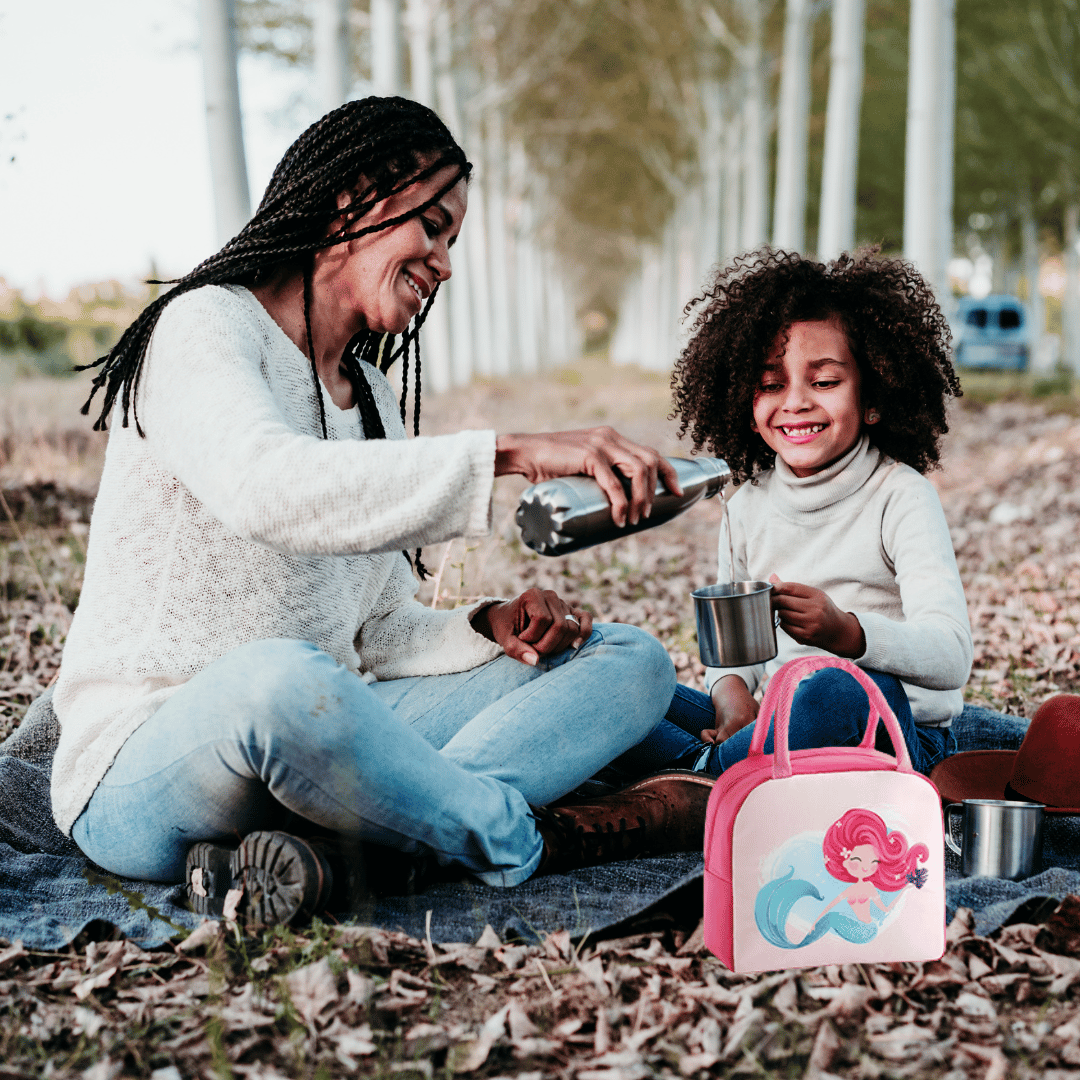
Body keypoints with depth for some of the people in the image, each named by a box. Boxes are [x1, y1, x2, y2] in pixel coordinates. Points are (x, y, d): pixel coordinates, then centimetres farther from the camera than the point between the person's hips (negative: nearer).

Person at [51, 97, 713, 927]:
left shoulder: (371, 399, 18)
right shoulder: (207, 325, -7)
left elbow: (381, 636, 13)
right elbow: (264, 489, -32)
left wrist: (491, 629, -7)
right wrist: (512, 454, -35)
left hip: (317, 737, 8)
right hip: (145, 779, -8)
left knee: (632, 660, -2)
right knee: (281, 679, -43)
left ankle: (322, 847, -24)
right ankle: (525, 841, -15)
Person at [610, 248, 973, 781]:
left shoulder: (900, 497, -10)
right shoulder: (748, 506, 7)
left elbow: (951, 658, -22)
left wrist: (846, 633, -41)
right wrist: (730, 688, -8)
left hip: (897, 735, -5)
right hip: (777, 727, 5)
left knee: (841, 688, -40)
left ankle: (702, 778, -20)